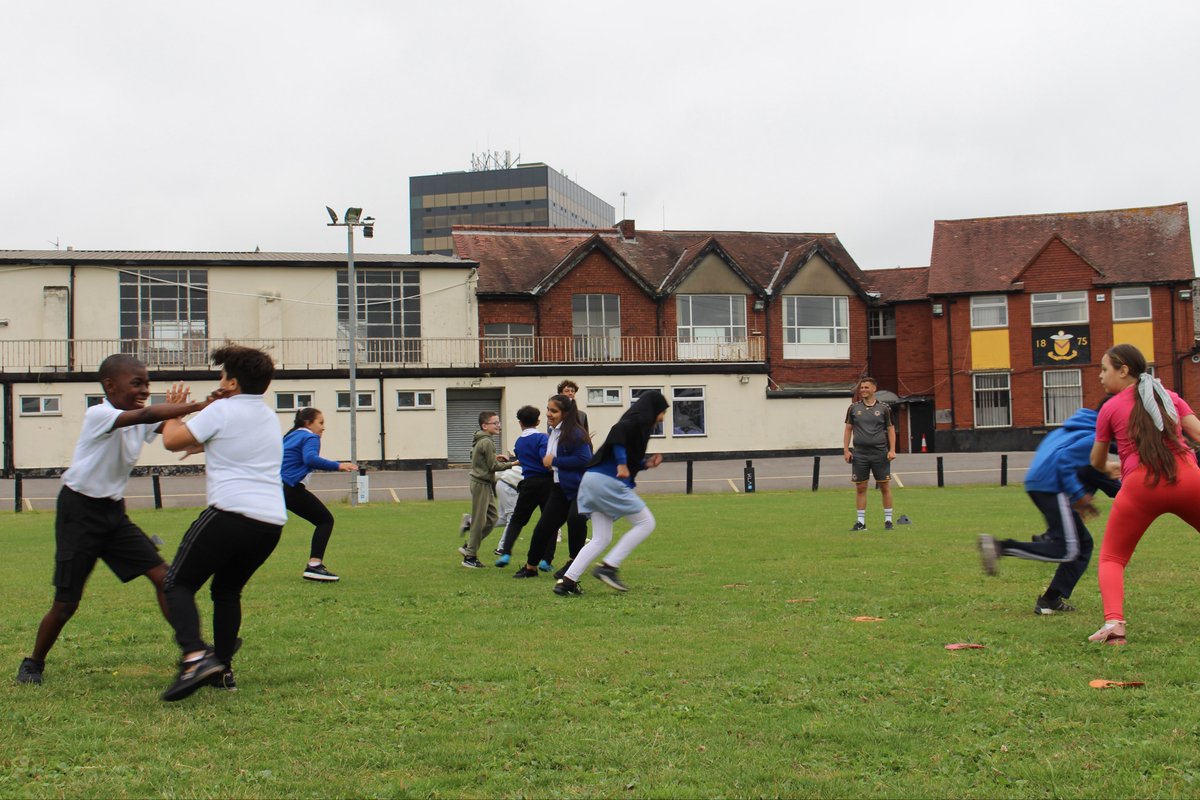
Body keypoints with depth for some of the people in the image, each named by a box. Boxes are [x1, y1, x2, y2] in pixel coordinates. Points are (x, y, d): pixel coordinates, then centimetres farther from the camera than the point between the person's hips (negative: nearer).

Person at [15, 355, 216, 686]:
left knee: (163, 576, -6)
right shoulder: (98, 415, -21)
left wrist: (198, 411, -29)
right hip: (79, 512, -7)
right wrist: (195, 406, -42)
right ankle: (34, 663, 22)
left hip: (113, 512, 7)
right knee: (67, 602, -1)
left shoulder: (140, 421, 3)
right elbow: (146, 415, -37)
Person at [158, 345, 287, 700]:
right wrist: (205, 447, 48)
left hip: (231, 513, -7)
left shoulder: (222, 410, -4)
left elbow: (172, 441, 1)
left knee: (178, 583, 1)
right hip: (273, 521, 7)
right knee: (228, 591, 23)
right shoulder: (269, 417, 20)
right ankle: (223, 670, 19)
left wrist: (173, 412, 19)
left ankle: (195, 656, -20)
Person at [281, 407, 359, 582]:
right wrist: (337, 466, -27)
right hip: (291, 488, -8)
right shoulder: (310, 438, -2)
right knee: (325, 520, 0)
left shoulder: (291, 436, 24)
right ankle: (314, 566, -13)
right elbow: (310, 458, -22)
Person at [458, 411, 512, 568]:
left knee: (492, 517, 13)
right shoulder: (487, 442, -17)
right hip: (481, 484, -10)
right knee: (479, 520, -4)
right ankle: (470, 557, 3)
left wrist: (494, 458, 10)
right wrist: (511, 464, -10)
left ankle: (469, 547, 18)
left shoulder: (479, 441, 12)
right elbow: (493, 466, -16)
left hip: (485, 484, 10)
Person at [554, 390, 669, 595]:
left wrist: (645, 464, 15)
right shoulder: (639, 421, -4)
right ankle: (608, 566, -7)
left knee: (601, 539, 9)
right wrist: (622, 464, -24)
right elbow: (617, 431, -25)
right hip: (608, 481, -9)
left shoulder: (635, 422, 24)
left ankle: (567, 580, 0)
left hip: (594, 480, 9)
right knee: (646, 523, 0)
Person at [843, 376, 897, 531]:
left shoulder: (884, 408, 3)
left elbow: (891, 429, 4)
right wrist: (846, 450, 2)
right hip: (859, 454, 1)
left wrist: (892, 450, -5)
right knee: (860, 488, 2)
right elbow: (848, 429, 11)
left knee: (885, 487, 0)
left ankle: (888, 520, 8)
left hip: (880, 453, -1)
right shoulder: (853, 408, 7)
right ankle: (861, 521, 8)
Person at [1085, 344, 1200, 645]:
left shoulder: (1110, 408, 10)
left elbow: (1097, 464, 19)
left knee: (1111, 558, 12)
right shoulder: (1171, 398, 17)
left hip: (1140, 486, -2)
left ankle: (1114, 623, -13)